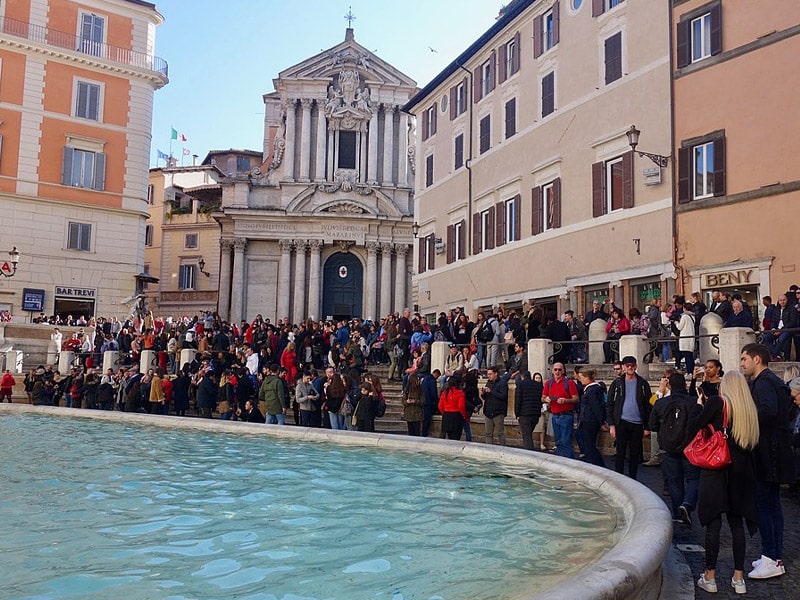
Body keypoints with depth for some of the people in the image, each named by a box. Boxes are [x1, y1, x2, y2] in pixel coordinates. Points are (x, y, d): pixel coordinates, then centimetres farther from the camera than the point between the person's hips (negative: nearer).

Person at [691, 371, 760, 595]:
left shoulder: (717, 402, -10)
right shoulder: (750, 409, 5)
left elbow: (693, 427, -11)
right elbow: (751, 442, 12)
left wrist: (700, 406, 4)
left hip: (715, 469, -4)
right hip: (741, 472, 5)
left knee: (713, 523, 2)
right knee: (737, 524, 12)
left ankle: (710, 577, 10)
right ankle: (738, 578, 17)